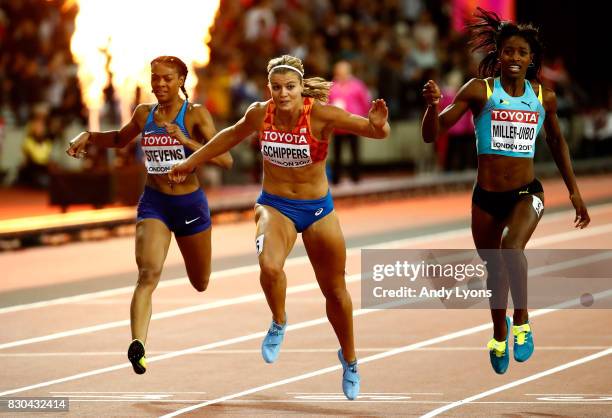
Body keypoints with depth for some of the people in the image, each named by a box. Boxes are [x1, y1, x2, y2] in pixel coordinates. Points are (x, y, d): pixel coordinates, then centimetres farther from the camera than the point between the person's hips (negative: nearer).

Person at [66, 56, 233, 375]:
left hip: (190, 204, -1)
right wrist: (89, 137, 7)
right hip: (153, 203, 1)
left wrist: (186, 141, -29)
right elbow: (120, 139, 24)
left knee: (200, 283, 17)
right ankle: (138, 344, -36)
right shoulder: (144, 114, 2)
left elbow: (225, 160, -18)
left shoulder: (195, 115, -9)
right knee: (148, 273, -23)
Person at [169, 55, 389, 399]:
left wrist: (377, 125, -50)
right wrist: (192, 161, 21)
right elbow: (231, 136, 11)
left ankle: (349, 361, 35)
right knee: (269, 267, -30)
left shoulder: (320, 115, -21)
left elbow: (375, 130, -25)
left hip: (318, 208, -1)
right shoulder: (260, 114, -11)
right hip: (275, 205, 1)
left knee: (335, 290, 11)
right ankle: (279, 324, 1)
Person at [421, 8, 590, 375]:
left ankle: (521, 320, -8)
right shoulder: (479, 90, -7)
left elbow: (557, 142, 18)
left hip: (527, 193, 0)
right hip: (487, 197, 0)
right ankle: (499, 333, 44)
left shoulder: (544, 97, 0)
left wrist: (574, 191, 16)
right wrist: (433, 105, -30)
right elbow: (431, 134, -10)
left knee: (511, 247, -30)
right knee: (495, 270, 16)